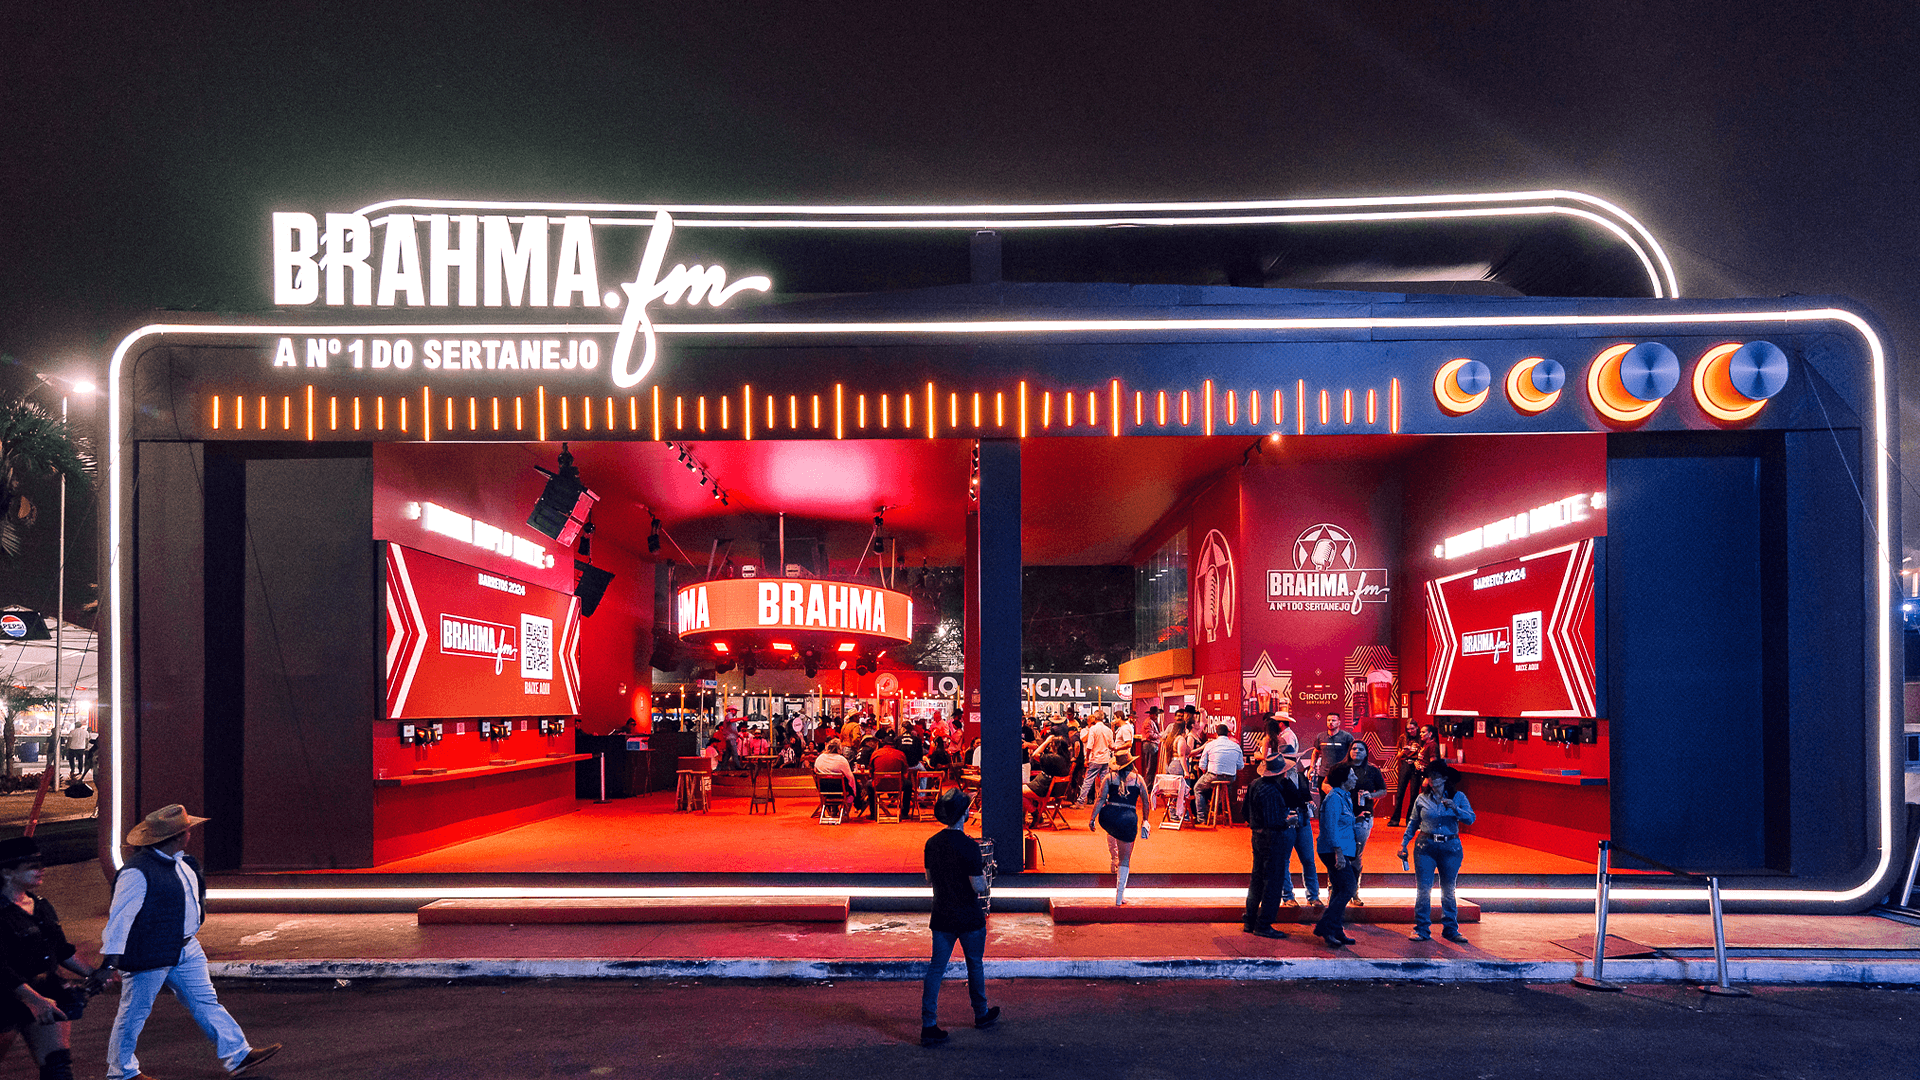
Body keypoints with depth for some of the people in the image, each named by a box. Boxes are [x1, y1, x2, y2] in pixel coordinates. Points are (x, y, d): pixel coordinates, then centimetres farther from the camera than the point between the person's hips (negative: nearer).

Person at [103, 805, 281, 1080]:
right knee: (134, 1013, 8)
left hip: (185, 948, 9)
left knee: (204, 1001, 10)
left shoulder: (180, 860, 5)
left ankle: (237, 1056, 14)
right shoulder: (137, 872, -24)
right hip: (150, 955, -9)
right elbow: (121, 914, -27)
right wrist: (111, 955, -31)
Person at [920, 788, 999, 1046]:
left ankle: (929, 1025, 0)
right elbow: (978, 887, -19)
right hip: (969, 918, -4)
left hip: (941, 917, 4)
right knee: (975, 966, 15)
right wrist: (983, 871, 0)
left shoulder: (932, 843, 0)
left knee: (936, 968, 5)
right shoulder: (969, 847, -20)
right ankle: (981, 1015, 33)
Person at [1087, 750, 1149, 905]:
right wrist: (1145, 821, 28)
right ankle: (1119, 898, 9)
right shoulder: (1138, 779, 5)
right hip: (1129, 820, -1)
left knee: (1111, 831, 43)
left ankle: (1113, 858, 31)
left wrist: (1092, 819, 2)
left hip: (1109, 816, 1)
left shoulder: (1109, 777, 4)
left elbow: (1101, 799, -1)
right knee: (1125, 860, 9)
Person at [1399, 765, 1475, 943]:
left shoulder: (1458, 797, 2)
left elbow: (1470, 819, -6)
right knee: (1423, 890, -2)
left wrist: (1455, 809, -21)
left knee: (1448, 891, 8)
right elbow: (1413, 824, 12)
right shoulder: (1422, 799, 4)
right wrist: (1404, 844, 6)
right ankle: (1421, 930, 5)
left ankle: (1451, 929, 17)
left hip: (1451, 848, 0)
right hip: (1425, 848, 0)